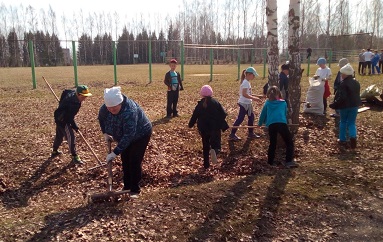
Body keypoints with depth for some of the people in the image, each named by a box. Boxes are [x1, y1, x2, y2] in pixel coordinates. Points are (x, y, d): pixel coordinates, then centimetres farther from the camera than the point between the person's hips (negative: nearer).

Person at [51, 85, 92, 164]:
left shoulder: (72, 92, -8)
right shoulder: (73, 103, -34)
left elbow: (65, 92, 14)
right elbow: (70, 117, -27)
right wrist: (74, 126, -14)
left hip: (59, 117, 10)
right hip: (62, 120, -10)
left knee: (59, 135, 25)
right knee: (71, 137, -10)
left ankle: (54, 151, 45)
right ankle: (74, 157, -4)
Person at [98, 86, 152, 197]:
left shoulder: (129, 111, -42)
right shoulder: (105, 108, -20)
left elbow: (128, 136, -43)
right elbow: (101, 119, 5)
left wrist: (115, 153, -42)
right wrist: (105, 133, -5)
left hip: (141, 134, -7)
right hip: (125, 135, 7)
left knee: (135, 161, -10)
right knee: (125, 160, 9)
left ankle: (135, 190, 3)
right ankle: (127, 187, 22)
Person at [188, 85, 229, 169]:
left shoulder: (200, 104, -1)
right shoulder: (215, 102, -3)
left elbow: (194, 115, 2)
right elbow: (223, 114, -4)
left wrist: (190, 124, 18)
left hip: (203, 129, 2)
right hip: (215, 128, -2)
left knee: (205, 146, 18)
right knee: (216, 145, 6)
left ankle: (206, 164, 21)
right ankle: (214, 151, -31)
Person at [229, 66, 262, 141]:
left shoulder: (247, 82, 13)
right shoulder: (246, 82, -17)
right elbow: (244, 94, -26)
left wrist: (254, 97, 13)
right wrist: (253, 98, -24)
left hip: (247, 103, 10)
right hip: (244, 103, -10)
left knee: (251, 117, 15)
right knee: (240, 119, -6)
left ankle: (251, 133, 26)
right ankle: (232, 135, 0)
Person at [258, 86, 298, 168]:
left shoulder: (267, 103, 21)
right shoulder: (283, 102, 22)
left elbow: (263, 114, 28)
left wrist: (260, 124, 45)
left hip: (271, 125, 2)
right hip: (281, 123, -2)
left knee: (272, 143, 18)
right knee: (289, 142, 6)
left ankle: (270, 162, 22)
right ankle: (289, 161, -7)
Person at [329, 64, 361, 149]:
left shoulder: (343, 84, -19)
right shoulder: (356, 83, 6)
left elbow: (341, 97, -23)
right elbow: (357, 95, 15)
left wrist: (334, 105, -17)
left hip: (345, 106, -5)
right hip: (354, 106, 5)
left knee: (343, 122, 12)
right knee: (351, 123, 11)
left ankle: (342, 139, 19)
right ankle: (353, 136, -12)